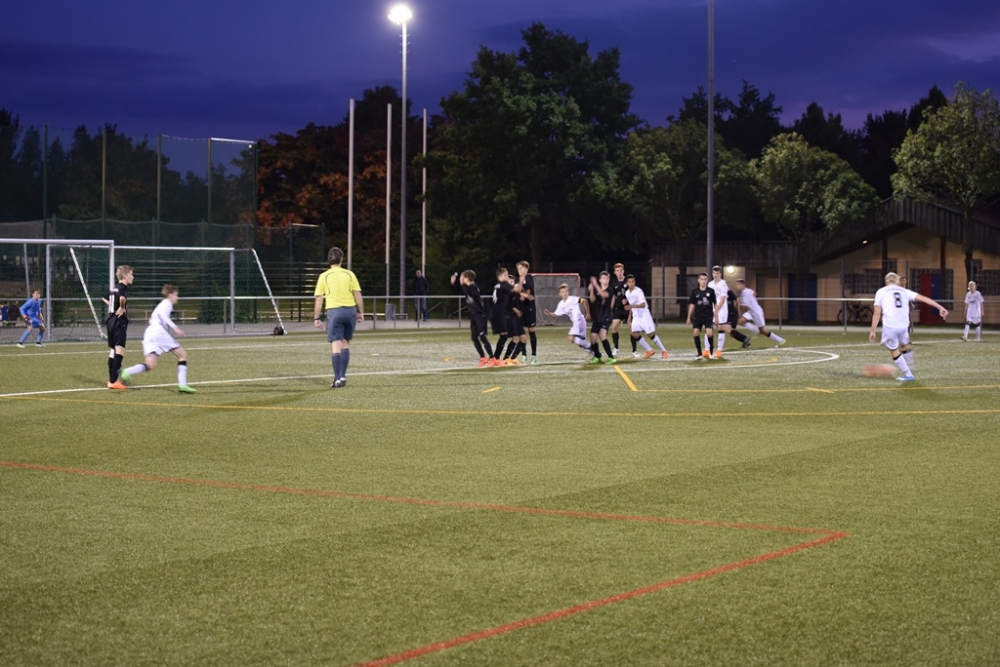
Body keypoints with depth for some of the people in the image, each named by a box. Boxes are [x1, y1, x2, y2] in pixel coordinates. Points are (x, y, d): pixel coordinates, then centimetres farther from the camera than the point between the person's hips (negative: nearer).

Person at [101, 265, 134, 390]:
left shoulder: (114, 288, 14)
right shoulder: (123, 287, -12)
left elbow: (104, 298, 32)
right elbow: (122, 298, -35)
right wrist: (122, 308, -17)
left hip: (111, 322, 9)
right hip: (119, 322, -9)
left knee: (112, 351, 13)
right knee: (120, 352, -9)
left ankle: (111, 380, 17)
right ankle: (113, 381, -14)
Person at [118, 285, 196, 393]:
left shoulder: (161, 304, 33)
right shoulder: (167, 304, 7)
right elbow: (162, 313, -14)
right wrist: (175, 327, -21)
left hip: (148, 334, 8)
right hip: (159, 332, -8)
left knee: (150, 365, -8)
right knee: (182, 354, 4)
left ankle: (126, 373, -34)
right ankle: (182, 385, -5)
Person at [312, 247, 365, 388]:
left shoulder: (324, 276, 1)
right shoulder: (349, 274, 5)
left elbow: (319, 299, 0)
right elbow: (357, 295, 2)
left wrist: (316, 318, 5)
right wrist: (361, 312, 10)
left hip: (334, 311, -2)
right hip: (350, 310, 2)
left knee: (336, 345, -3)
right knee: (346, 343, 15)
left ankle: (338, 379, -8)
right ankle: (343, 376, 13)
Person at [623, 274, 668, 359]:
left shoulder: (638, 291, -16)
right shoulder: (627, 293, 6)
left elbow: (643, 304, -23)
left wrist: (631, 306, -33)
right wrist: (630, 316, 19)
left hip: (644, 315, -6)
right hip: (635, 316, 6)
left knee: (651, 334, -6)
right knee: (635, 334, -9)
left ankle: (663, 351, 6)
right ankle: (649, 350, 3)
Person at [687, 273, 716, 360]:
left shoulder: (711, 291, -3)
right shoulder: (694, 291, 0)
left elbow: (715, 304, 4)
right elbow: (692, 304, 7)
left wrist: (716, 316, 3)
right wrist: (689, 317, 7)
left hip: (708, 316, -2)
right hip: (698, 316, 2)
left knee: (709, 333, -15)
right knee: (696, 332, -8)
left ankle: (710, 352, 5)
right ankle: (699, 353, 5)